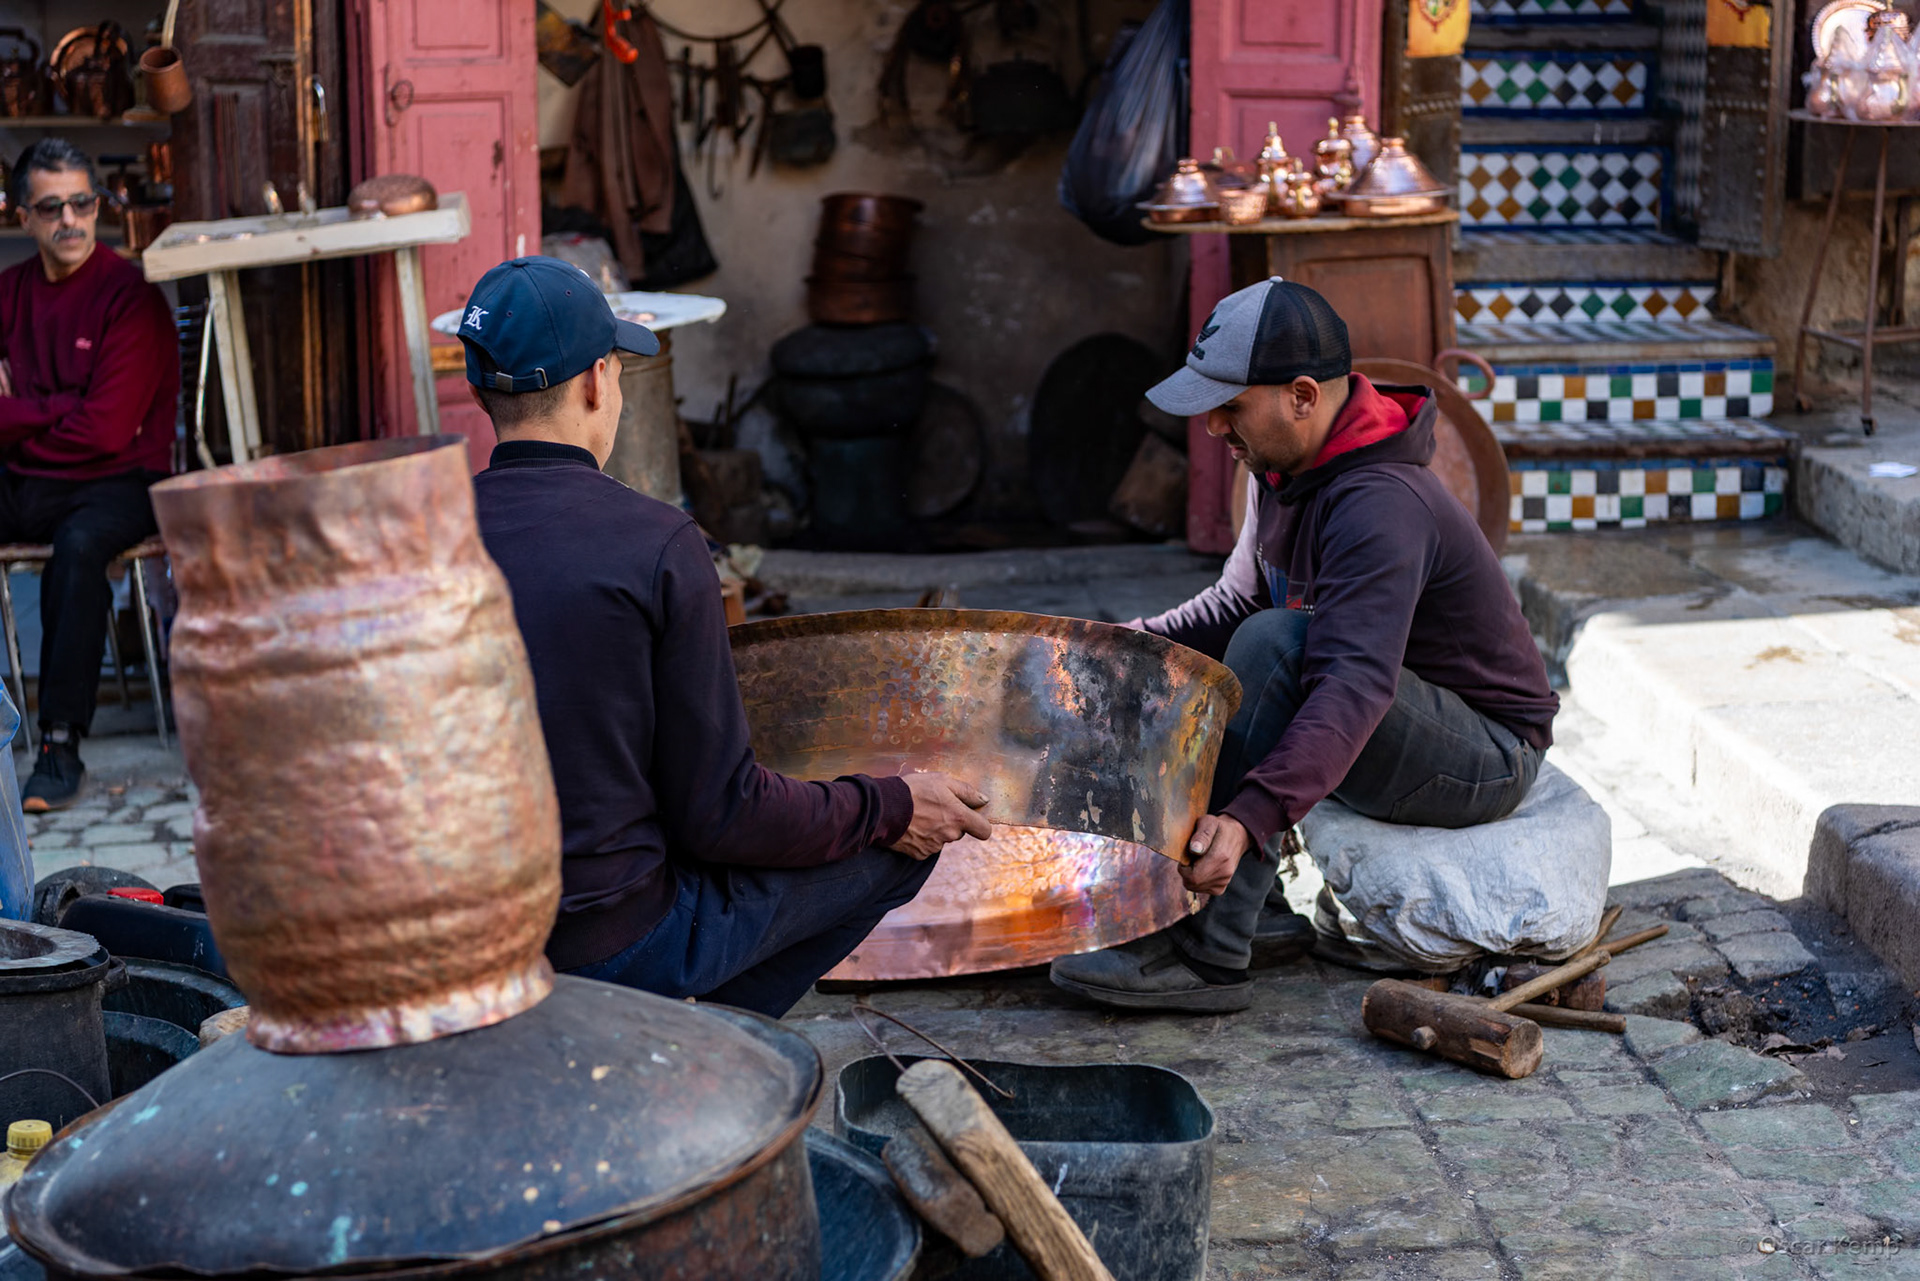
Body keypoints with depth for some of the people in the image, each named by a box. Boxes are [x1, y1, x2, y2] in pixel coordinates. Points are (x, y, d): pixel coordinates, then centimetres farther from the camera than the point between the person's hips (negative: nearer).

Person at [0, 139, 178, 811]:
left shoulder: (130, 295, -6)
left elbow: (106, 429, -13)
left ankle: (61, 746, -31)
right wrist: (58, 412, -9)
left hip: (114, 481, -5)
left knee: (79, 547, -36)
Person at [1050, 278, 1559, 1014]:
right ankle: (1258, 911, -5)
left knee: (1274, 642, -32)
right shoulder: (1283, 471, 1)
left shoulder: (1380, 506, -29)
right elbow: (1235, 604, 13)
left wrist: (1249, 817, -51)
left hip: (1487, 758, -9)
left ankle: (1206, 952, -32)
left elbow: (1356, 684, -40)